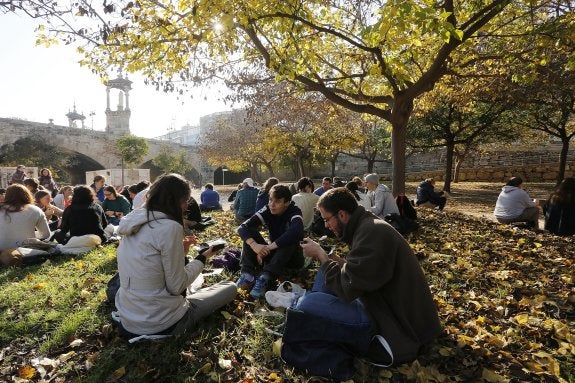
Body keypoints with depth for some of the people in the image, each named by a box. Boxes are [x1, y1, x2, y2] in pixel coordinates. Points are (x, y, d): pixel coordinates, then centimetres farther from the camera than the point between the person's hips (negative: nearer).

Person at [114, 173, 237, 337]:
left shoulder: (134, 222, 2)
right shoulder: (170, 227, -22)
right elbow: (176, 286, -17)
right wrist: (202, 258, -3)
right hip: (160, 325, -8)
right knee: (230, 287, 6)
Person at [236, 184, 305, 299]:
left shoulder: (294, 211, -18)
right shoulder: (267, 211, -8)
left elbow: (296, 231, -42)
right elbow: (242, 227, -20)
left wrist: (269, 247, -40)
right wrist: (254, 245, -40)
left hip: (292, 258, -3)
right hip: (272, 254, 4)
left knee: (291, 237, -34)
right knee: (250, 232, -14)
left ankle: (265, 278, -39)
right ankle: (247, 273, -28)